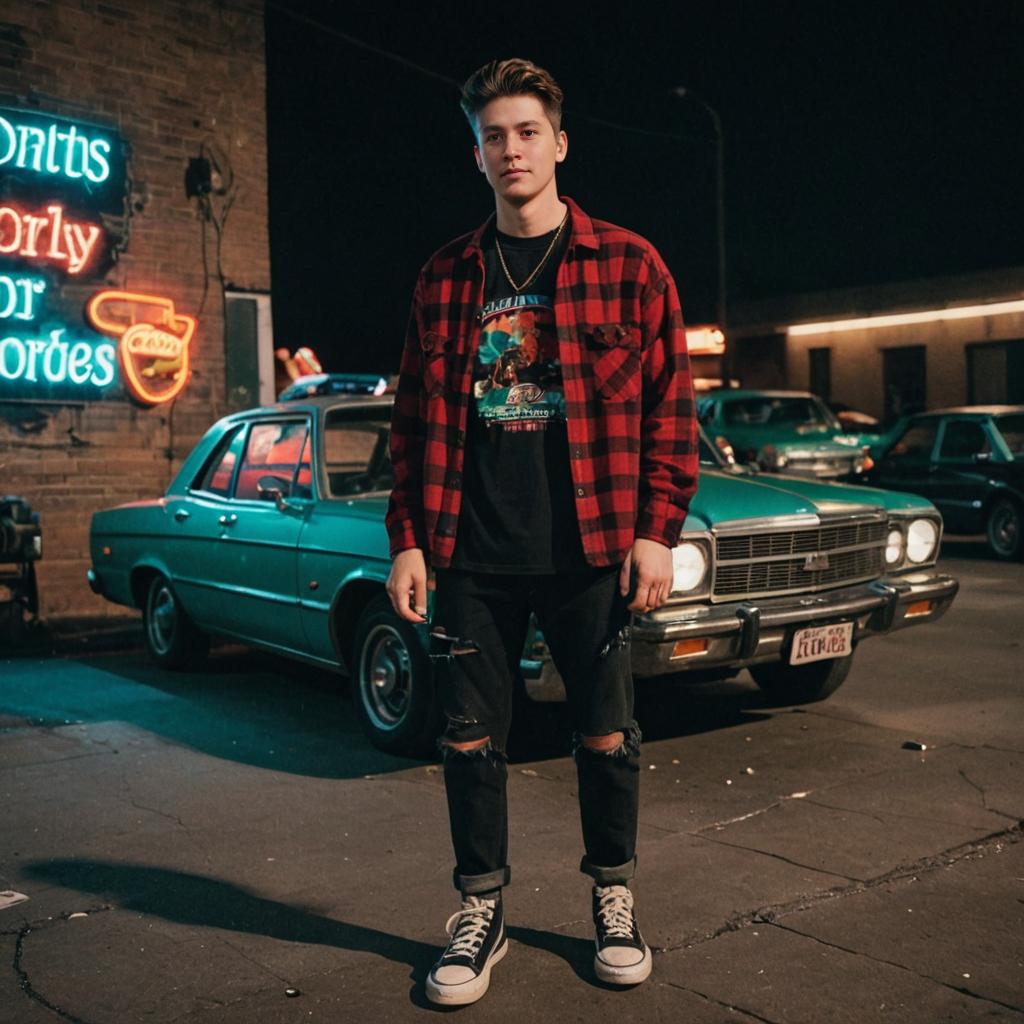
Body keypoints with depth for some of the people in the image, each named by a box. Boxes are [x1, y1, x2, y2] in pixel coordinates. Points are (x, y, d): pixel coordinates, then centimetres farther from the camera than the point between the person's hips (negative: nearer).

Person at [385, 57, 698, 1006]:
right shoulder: (443, 278, 8)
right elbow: (415, 420, 9)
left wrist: (656, 532, -7)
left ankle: (613, 899, 32)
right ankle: (481, 913, 27)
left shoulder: (629, 265, 2)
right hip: (470, 555, 2)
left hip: (591, 553, -1)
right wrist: (407, 541, 3)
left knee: (605, 735, 9)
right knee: (470, 738, 8)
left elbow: (670, 411, 0)